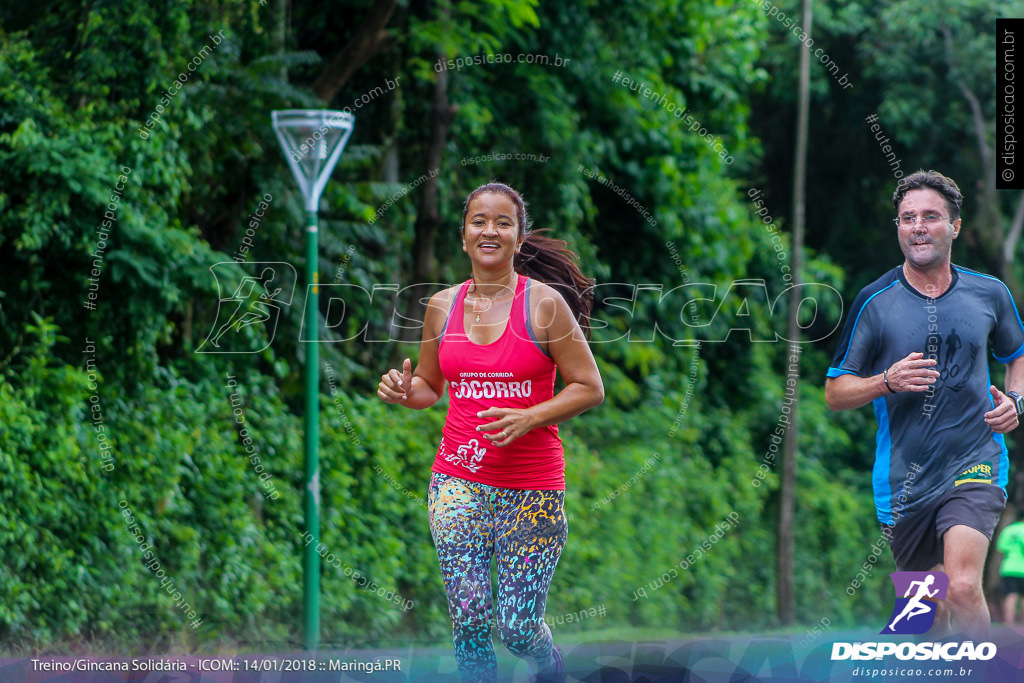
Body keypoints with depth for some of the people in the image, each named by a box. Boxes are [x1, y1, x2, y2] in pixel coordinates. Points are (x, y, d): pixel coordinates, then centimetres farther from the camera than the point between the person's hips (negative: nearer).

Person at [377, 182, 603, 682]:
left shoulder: (544, 303, -6)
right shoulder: (442, 306, 6)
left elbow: (590, 388, -4)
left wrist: (528, 419, -19)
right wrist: (404, 391, -5)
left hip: (531, 486, -3)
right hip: (457, 481, 3)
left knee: (517, 630, -1)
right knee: (469, 618, -8)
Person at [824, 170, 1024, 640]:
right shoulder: (874, 301, -1)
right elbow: (835, 393, 2)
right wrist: (887, 382, -17)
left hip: (973, 464, -1)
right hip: (903, 475, 1)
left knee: (963, 588, -23)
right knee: (933, 606, 10)